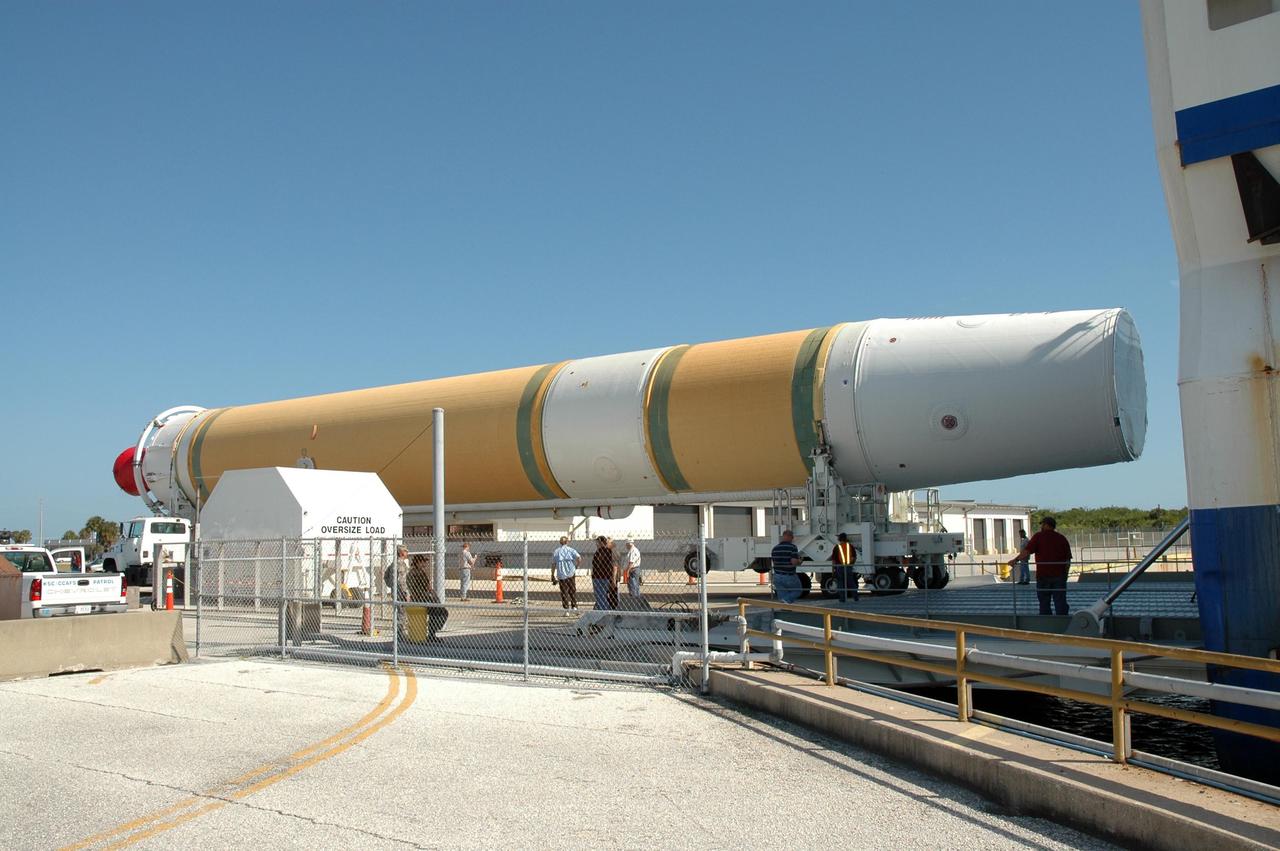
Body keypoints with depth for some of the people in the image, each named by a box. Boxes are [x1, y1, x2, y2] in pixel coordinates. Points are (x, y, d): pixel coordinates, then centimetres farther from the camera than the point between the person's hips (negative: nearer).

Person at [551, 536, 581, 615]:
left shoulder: (556, 552, 5)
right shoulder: (571, 550, 1)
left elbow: (553, 564, 5)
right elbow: (579, 558, -13)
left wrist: (552, 575, 12)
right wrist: (576, 566, 4)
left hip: (561, 575, 1)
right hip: (571, 574, -1)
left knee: (564, 593, 5)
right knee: (573, 590, 17)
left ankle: (566, 610, 2)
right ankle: (574, 606, 13)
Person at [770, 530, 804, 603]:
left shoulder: (775, 548, 6)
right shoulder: (792, 547, -12)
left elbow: (772, 561, 9)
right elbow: (794, 562, -22)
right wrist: (799, 561, -1)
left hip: (777, 577, 5)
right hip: (789, 577, -5)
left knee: (782, 597, 13)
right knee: (798, 590, 17)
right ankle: (787, 600, -6)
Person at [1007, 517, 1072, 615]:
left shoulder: (1038, 537, -3)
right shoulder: (1062, 538, 8)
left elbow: (1026, 551, -11)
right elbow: (1068, 559, 8)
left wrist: (1015, 560, -3)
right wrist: (1065, 574, 15)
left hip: (1043, 575, -2)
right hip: (1059, 575, 2)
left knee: (1044, 603, 5)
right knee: (1060, 602, 4)